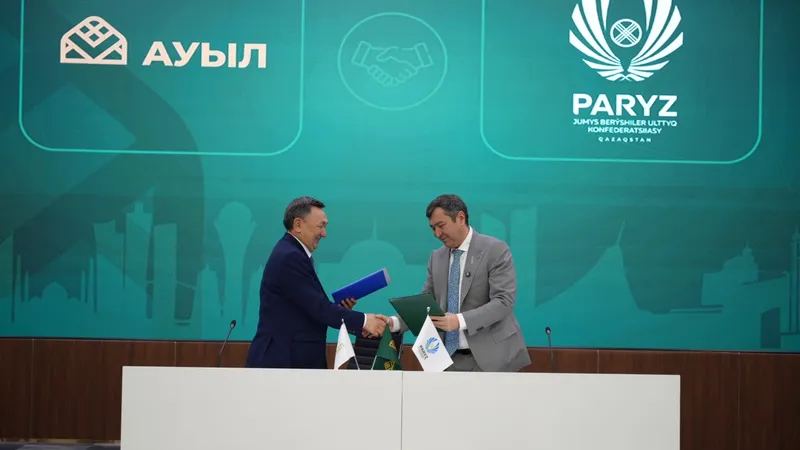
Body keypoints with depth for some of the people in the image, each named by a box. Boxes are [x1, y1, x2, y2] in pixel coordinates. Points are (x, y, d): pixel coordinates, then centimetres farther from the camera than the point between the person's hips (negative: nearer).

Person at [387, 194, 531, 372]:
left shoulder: (495, 250, -7)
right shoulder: (437, 257, 12)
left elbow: (504, 301, -16)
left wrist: (460, 320, -28)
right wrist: (394, 322, -7)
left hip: (491, 357, -5)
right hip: (452, 358, 5)